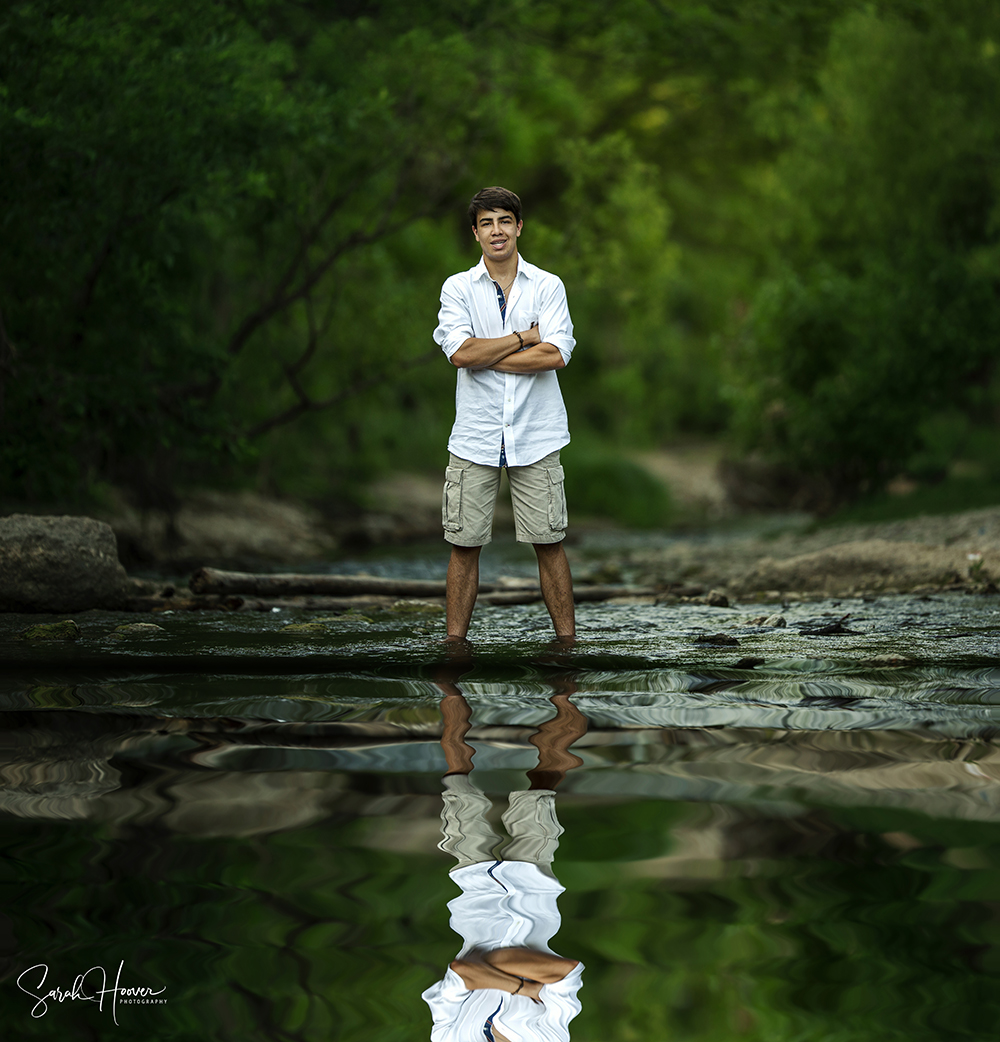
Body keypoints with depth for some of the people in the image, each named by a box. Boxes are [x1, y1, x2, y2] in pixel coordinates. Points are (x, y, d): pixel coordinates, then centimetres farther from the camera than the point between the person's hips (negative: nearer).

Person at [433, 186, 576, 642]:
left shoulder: (548, 287, 4)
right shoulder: (457, 288, 5)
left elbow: (556, 354, -11)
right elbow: (460, 352, -11)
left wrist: (485, 356, -9)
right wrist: (523, 338, -9)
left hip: (536, 435, 0)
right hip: (474, 437, 0)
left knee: (549, 543, 2)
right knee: (464, 545, 2)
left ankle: (567, 640, 9)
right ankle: (454, 642, 10)